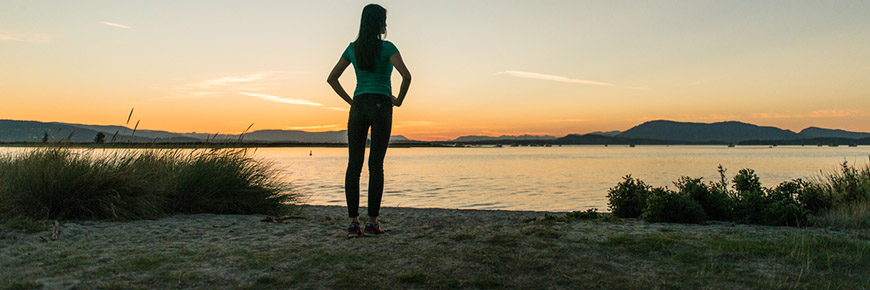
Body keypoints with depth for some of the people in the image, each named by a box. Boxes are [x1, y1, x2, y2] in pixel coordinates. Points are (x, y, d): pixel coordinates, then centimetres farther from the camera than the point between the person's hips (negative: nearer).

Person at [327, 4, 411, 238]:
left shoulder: (353, 48, 11)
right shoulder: (387, 47, -3)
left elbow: (331, 78, 11)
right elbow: (406, 75, -18)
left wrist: (350, 101, 14)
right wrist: (399, 100, -2)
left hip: (358, 107, 4)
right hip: (381, 107, -3)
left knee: (353, 165, 1)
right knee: (376, 164, -2)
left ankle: (353, 222, -4)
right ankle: (372, 221, -1)